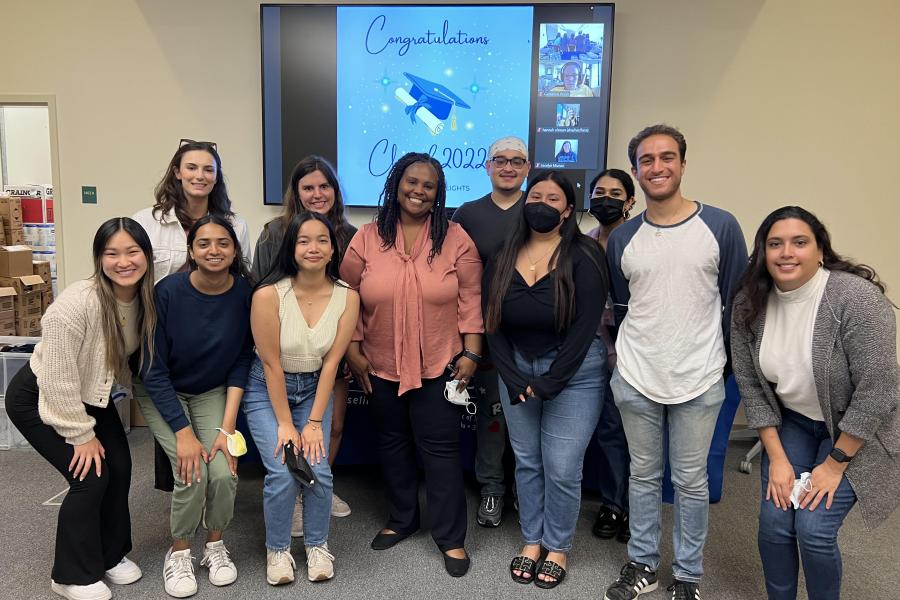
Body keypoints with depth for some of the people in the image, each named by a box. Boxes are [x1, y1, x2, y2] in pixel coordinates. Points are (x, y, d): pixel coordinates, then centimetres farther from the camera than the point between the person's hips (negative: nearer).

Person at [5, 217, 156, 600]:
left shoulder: (147, 299, -13)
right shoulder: (76, 304, -33)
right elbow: (58, 380, -27)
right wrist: (81, 435, -19)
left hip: (91, 395, 6)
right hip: (37, 398, -6)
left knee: (119, 469, 2)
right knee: (91, 477, -10)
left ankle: (111, 554, 26)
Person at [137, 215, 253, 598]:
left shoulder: (245, 293, -18)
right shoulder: (168, 292, -24)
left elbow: (241, 362, -10)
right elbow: (154, 370, -17)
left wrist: (227, 427, -16)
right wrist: (183, 432, -21)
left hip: (214, 392, 2)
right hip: (163, 394, -2)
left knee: (223, 471, -17)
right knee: (193, 472, -19)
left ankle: (215, 545, 13)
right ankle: (179, 552, 9)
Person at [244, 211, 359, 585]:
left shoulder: (347, 297, -14)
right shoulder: (268, 294, -23)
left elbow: (331, 362, -11)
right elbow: (271, 364, -17)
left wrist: (314, 422, -11)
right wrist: (285, 423, -13)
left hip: (314, 388, 2)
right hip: (266, 389, -2)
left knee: (319, 471, -9)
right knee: (282, 473, -14)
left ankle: (317, 545, 19)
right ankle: (277, 550, 14)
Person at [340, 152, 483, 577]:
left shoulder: (455, 238, -6)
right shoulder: (367, 238, -2)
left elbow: (470, 300, -5)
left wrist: (471, 353, -9)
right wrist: (353, 350, -1)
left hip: (438, 366, -2)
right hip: (381, 367, 3)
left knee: (440, 449, 5)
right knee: (392, 444, 18)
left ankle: (451, 537, 21)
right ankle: (401, 519, 39)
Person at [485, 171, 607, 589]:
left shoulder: (584, 257, -11)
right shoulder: (503, 258, 1)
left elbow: (584, 327, -15)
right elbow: (493, 324, 0)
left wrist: (547, 383, -14)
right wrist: (514, 379, -8)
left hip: (573, 371, -4)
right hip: (517, 369, 4)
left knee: (562, 468, 2)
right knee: (526, 461, 13)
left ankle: (558, 548, 25)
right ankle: (531, 540, 33)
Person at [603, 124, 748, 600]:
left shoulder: (720, 226, -5)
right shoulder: (621, 238, 3)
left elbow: (736, 302, 1)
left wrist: (722, 361, 4)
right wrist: (630, 353, 10)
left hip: (699, 381, -2)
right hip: (634, 379, 2)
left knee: (691, 480, 9)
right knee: (643, 475, 14)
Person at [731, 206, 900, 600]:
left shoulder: (857, 298, -26)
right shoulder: (749, 304, -12)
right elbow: (750, 384, -5)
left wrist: (834, 464, -17)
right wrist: (777, 458, -6)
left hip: (854, 432, -4)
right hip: (792, 423, 4)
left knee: (814, 530, -10)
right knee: (774, 524, -2)